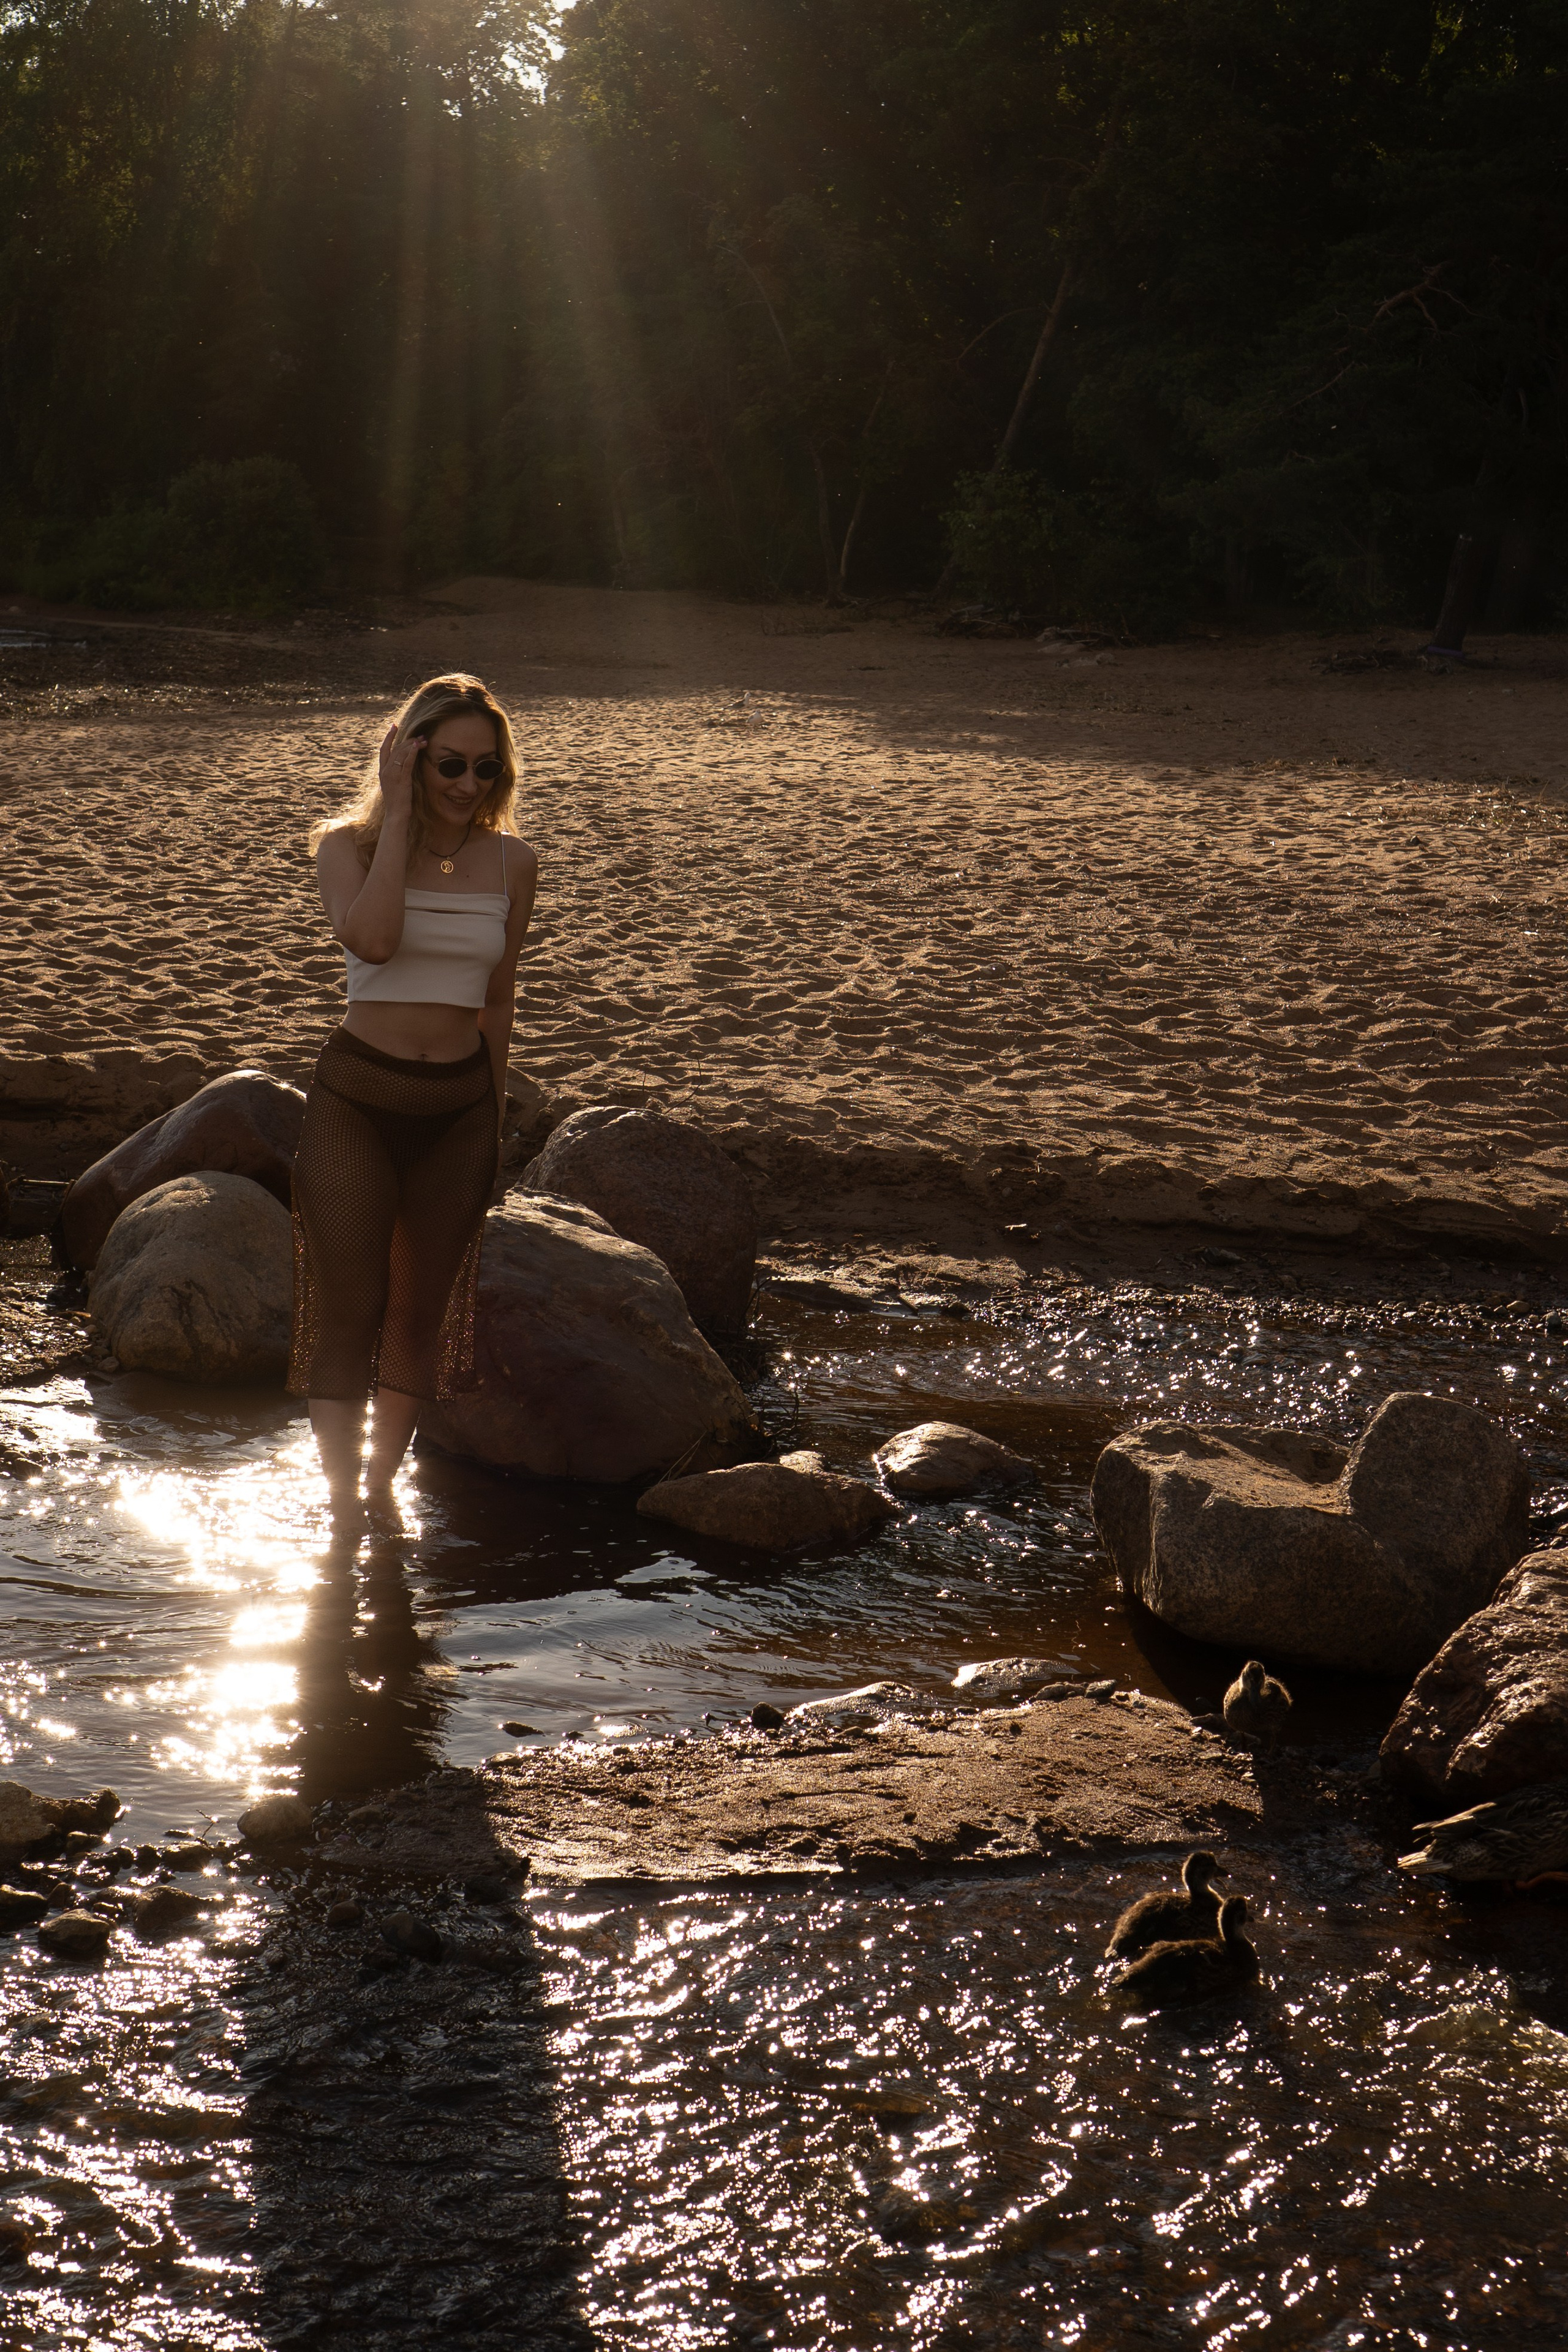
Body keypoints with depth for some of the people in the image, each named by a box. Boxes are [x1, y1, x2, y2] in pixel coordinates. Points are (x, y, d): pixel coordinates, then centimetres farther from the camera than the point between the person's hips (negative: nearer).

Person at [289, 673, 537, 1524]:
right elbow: (371, 940, -26)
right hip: (356, 1100, -3)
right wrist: (398, 815, -19)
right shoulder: (349, 845, -5)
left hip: (458, 1107, 3)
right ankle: (342, 1505, 6)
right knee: (349, 1308, -3)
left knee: (419, 1308, 11)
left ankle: (381, 1482, 27)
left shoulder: (512, 863, 3)